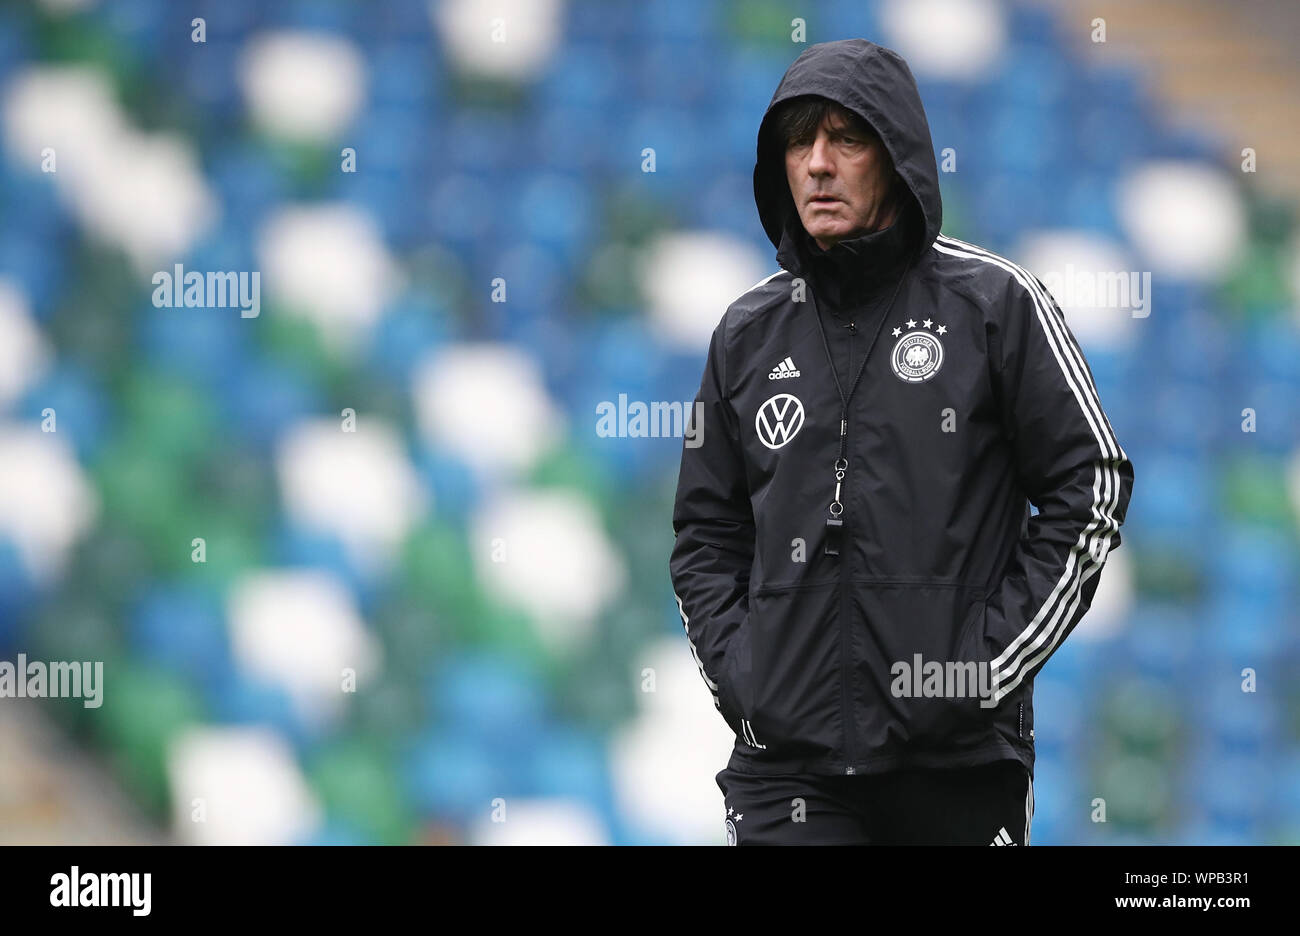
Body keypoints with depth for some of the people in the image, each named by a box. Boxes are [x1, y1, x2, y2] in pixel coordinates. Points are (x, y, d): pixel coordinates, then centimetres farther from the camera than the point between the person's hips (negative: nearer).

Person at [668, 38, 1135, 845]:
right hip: (787, 759, 2)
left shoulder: (995, 304, 1)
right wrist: (735, 669, 4)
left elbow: (1091, 490, 0)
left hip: (959, 759, -2)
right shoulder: (749, 333, 11)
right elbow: (706, 532, 19)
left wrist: (990, 658, -7)